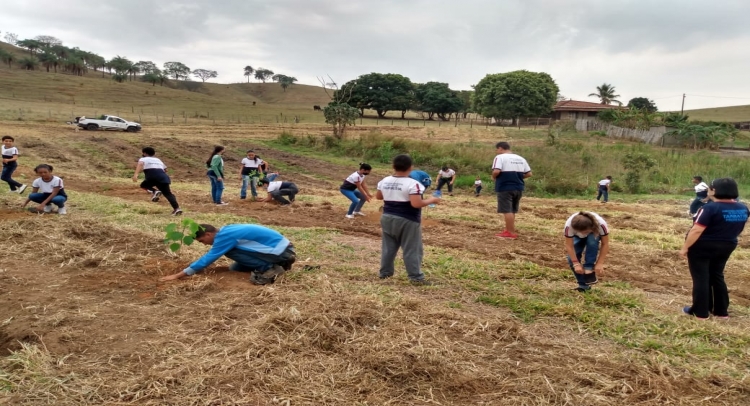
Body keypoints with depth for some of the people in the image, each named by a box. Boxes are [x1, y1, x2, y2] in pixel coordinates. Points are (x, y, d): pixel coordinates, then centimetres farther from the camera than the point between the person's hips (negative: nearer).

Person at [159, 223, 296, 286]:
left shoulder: (225, 236, -15)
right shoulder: (226, 230, 13)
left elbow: (208, 258, -11)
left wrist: (178, 275, -5)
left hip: (280, 251, -10)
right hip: (282, 249, 10)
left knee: (230, 251, -12)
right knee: (234, 268, 12)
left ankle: (269, 269, -11)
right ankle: (278, 264, 10)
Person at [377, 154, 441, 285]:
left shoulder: (384, 181, 3)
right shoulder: (412, 184, -18)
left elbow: (378, 196, 16)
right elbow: (416, 204, -25)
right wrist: (431, 200, -11)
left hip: (387, 218, 6)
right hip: (407, 221, -6)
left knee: (388, 247, 16)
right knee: (412, 249, 1)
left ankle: (385, 272, 24)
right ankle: (416, 277, 3)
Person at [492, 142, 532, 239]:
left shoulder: (500, 157, -7)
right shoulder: (521, 159, 12)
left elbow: (496, 171, -21)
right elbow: (529, 174, 10)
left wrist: (494, 177, -1)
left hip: (505, 187, -7)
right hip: (518, 188, 7)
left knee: (507, 210, -1)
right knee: (512, 211, 17)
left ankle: (512, 233, -2)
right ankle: (508, 230, 25)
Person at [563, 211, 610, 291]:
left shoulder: (600, 224, -40)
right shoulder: (569, 225, -40)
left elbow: (605, 244, -29)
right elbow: (569, 245, -30)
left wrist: (599, 263, -33)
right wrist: (576, 263, -34)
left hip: (594, 234, -1)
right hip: (577, 237, 1)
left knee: (592, 242, -37)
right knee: (572, 259, -20)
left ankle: (589, 271, -24)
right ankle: (583, 285, -2)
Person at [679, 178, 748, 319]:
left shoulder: (710, 208, -23)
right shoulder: (743, 209, 1)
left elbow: (696, 230, -23)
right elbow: (738, 229, 13)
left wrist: (685, 247, -16)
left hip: (702, 247, -7)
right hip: (726, 247, 7)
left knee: (700, 278, 3)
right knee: (717, 277, 19)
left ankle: (700, 312, 9)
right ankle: (721, 311, 24)